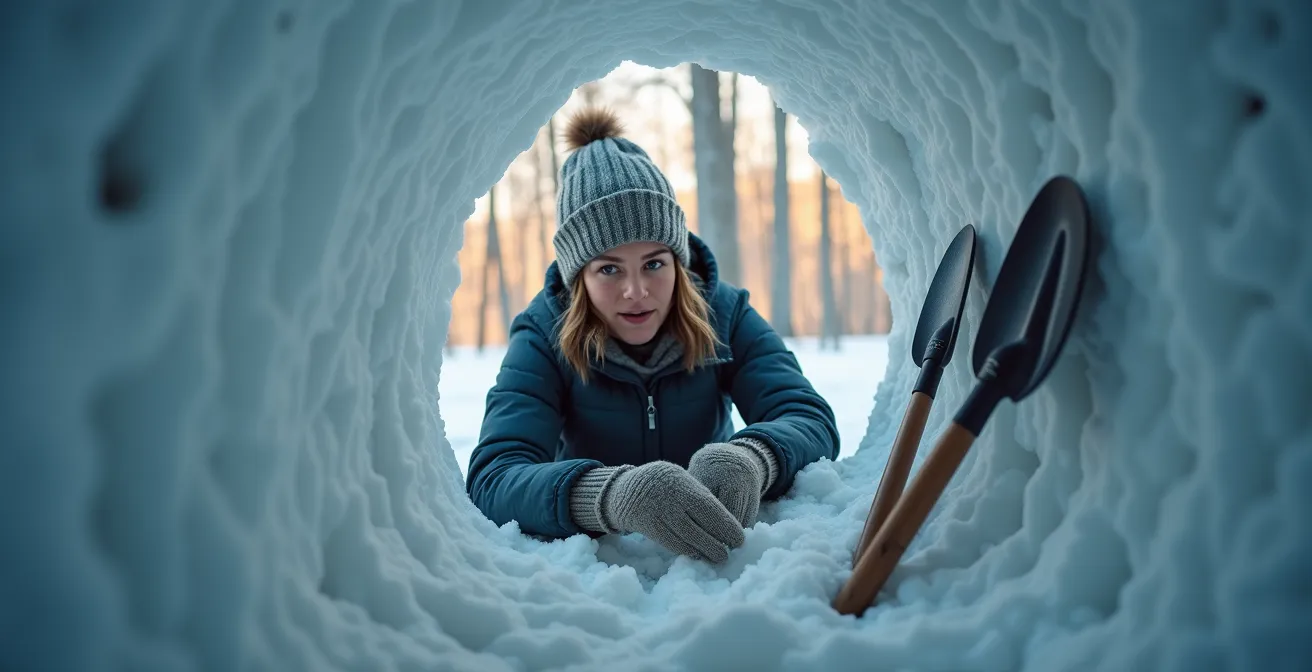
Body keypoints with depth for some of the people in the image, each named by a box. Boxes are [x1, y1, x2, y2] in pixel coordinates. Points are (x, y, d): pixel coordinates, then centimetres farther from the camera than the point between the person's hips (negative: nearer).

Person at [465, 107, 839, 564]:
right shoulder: (542, 337, -15)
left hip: (711, 552, 2)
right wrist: (613, 493, -50)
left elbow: (812, 421, -20)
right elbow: (491, 481, -29)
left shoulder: (725, 314, -9)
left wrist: (748, 459, -44)